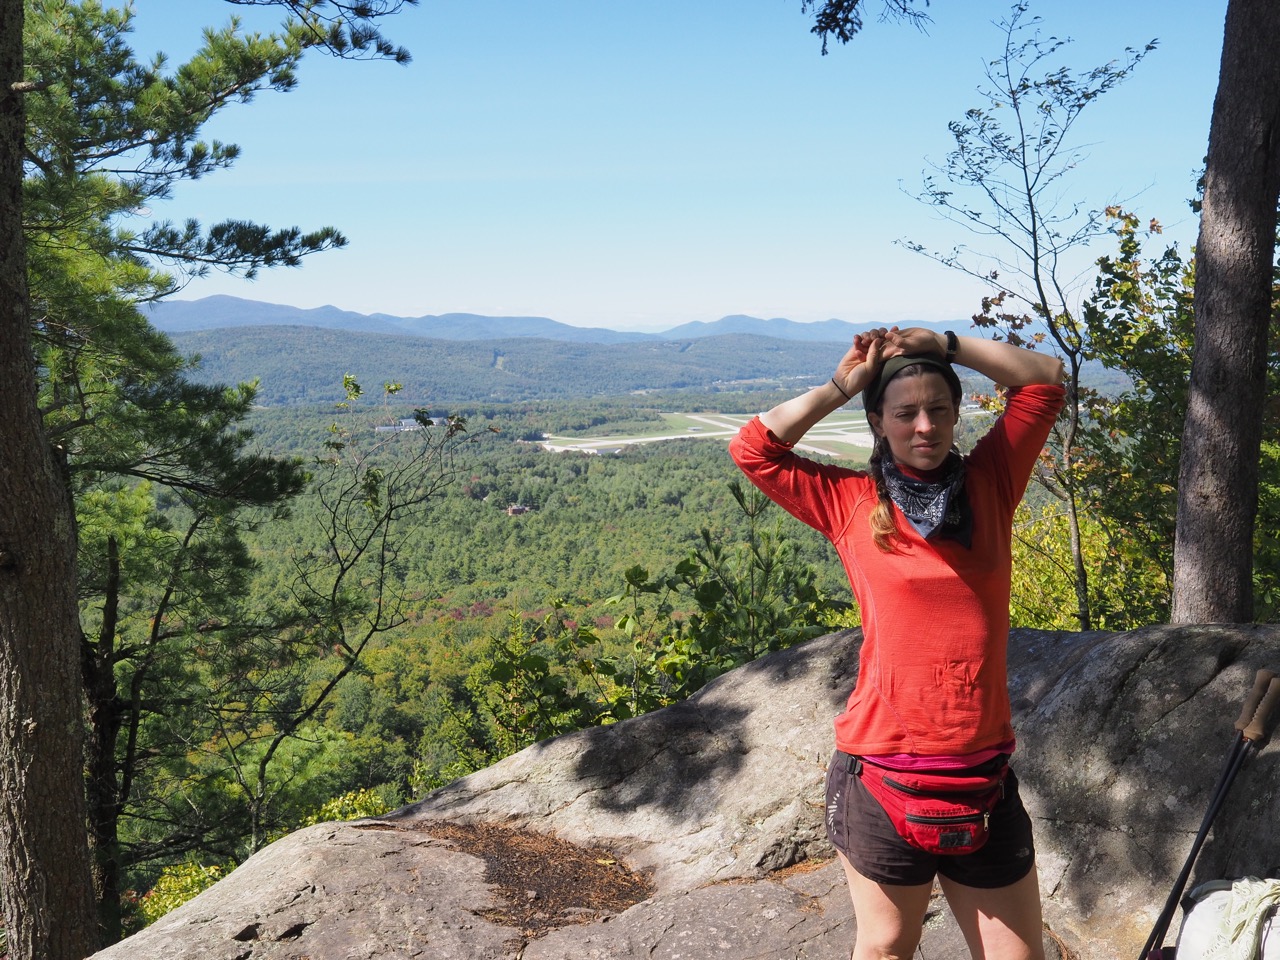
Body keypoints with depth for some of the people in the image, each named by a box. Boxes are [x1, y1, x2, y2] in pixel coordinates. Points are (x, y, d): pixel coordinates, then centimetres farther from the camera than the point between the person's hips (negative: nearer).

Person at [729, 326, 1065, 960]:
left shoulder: (989, 484, 6)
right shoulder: (851, 503, 0)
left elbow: (1045, 379, 8)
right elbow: (752, 450, -2)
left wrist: (944, 346, 1)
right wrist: (841, 385, 0)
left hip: (984, 776, 2)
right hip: (882, 776, -2)